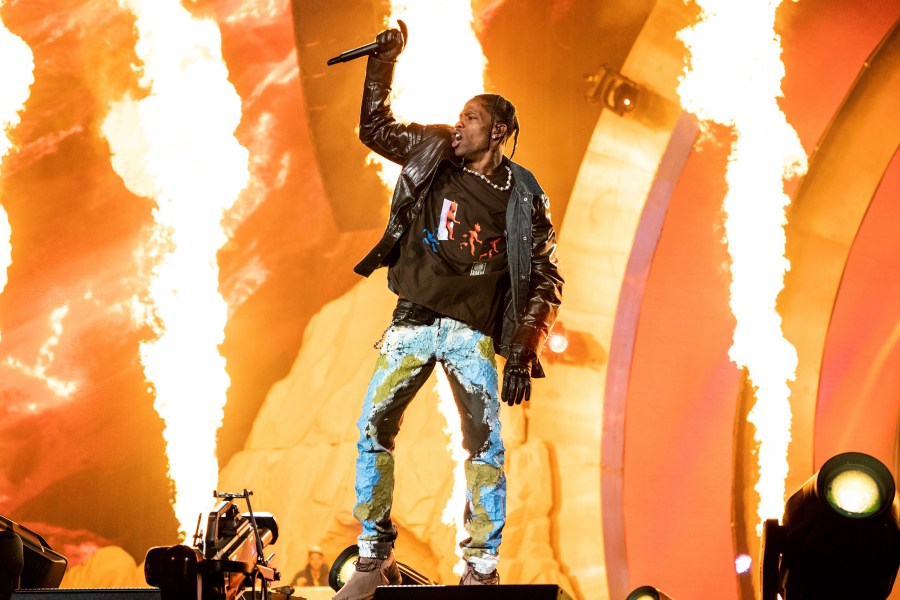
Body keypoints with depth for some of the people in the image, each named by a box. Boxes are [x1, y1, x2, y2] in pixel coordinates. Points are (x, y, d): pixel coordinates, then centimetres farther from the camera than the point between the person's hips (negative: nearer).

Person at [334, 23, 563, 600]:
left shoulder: (522, 197, 0)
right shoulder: (432, 156, 7)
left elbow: (545, 280, 2)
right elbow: (374, 126, 20)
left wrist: (524, 354, -4)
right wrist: (384, 62, 10)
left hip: (472, 331, -2)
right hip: (412, 323, 2)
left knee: (487, 445, -8)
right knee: (373, 427, -7)